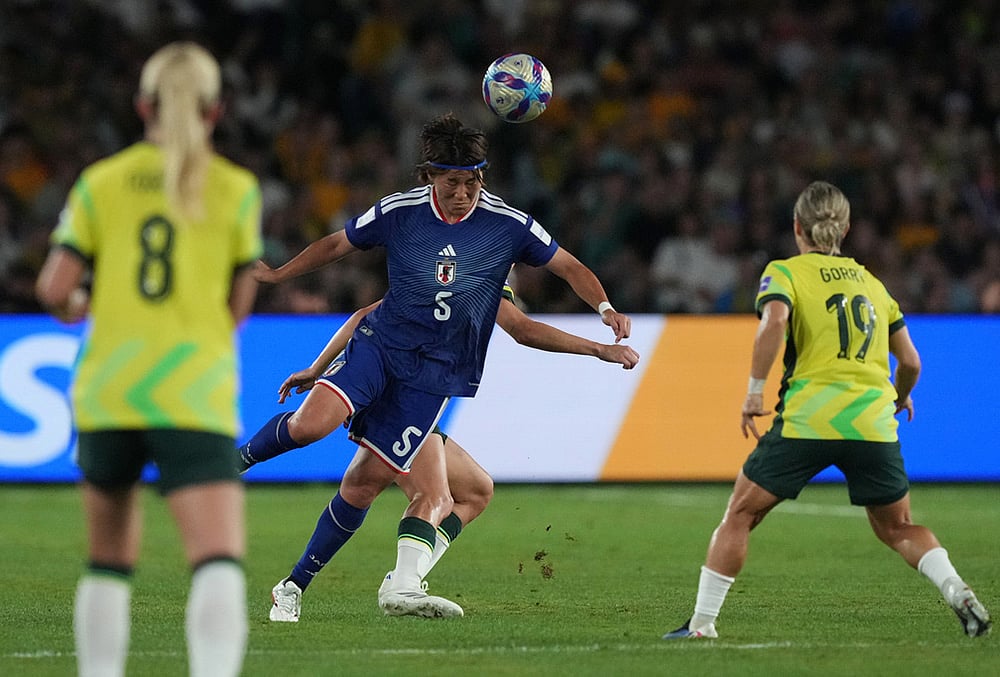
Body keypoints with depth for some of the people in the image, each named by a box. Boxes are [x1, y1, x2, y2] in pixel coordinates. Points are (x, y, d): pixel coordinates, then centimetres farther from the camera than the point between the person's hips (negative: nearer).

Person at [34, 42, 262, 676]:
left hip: (108, 386, 3)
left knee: (109, 559, 19)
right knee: (220, 561, -13)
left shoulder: (101, 183, 7)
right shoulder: (237, 190, 5)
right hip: (195, 394, -3)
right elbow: (238, 305, 8)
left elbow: (54, 289, 1)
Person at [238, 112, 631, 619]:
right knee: (311, 424, -25)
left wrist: (605, 308, -12)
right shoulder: (398, 211, -3)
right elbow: (337, 245, 13)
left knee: (366, 481, -7)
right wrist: (277, 275, 15)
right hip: (380, 343, 0)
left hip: (435, 372, 0)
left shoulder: (508, 225, -5)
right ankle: (241, 458, 6)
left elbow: (569, 266, 4)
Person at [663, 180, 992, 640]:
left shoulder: (785, 272, 6)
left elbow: (774, 322, -16)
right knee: (898, 529, 19)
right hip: (873, 424, 4)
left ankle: (702, 624, 6)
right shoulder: (872, 282, 20)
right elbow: (910, 362, 18)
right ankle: (958, 593, -5)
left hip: (808, 420, -4)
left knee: (739, 517, 9)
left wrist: (754, 391, -10)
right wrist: (900, 397, 38)